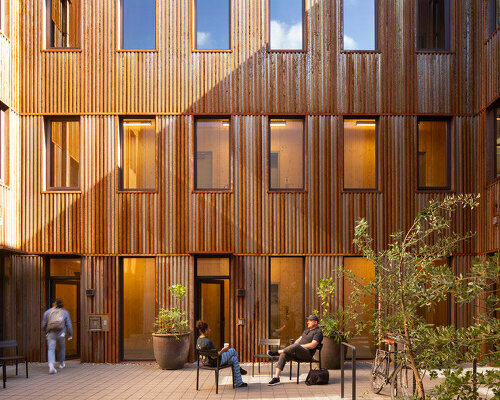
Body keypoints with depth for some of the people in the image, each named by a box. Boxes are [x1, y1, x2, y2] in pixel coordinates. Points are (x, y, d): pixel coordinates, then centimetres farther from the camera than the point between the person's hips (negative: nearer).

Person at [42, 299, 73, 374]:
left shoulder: (47, 312, 2)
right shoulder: (65, 312, 4)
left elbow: (43, 325, 6)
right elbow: (69, 325, 1)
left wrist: (46, 331, 25)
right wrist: (70, 335, 10)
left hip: (51, 333, -1)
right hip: (61, 334, 1)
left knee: (51, 349, -6)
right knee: (62, 348, 23)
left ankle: (51, 366, -26)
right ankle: (61, 363, 37)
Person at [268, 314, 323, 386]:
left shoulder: (318, 332, -2)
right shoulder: (307, 330, 28)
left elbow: (313, 345, -15)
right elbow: (299, 339, 27)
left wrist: (299, 346, -15)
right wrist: (293, 345, 4)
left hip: (307, 354, -8)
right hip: (297, 353, 8)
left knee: (296, 347, -39)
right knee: (283, 355, -19)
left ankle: (277, 352, -19)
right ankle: (276, 378, -25)